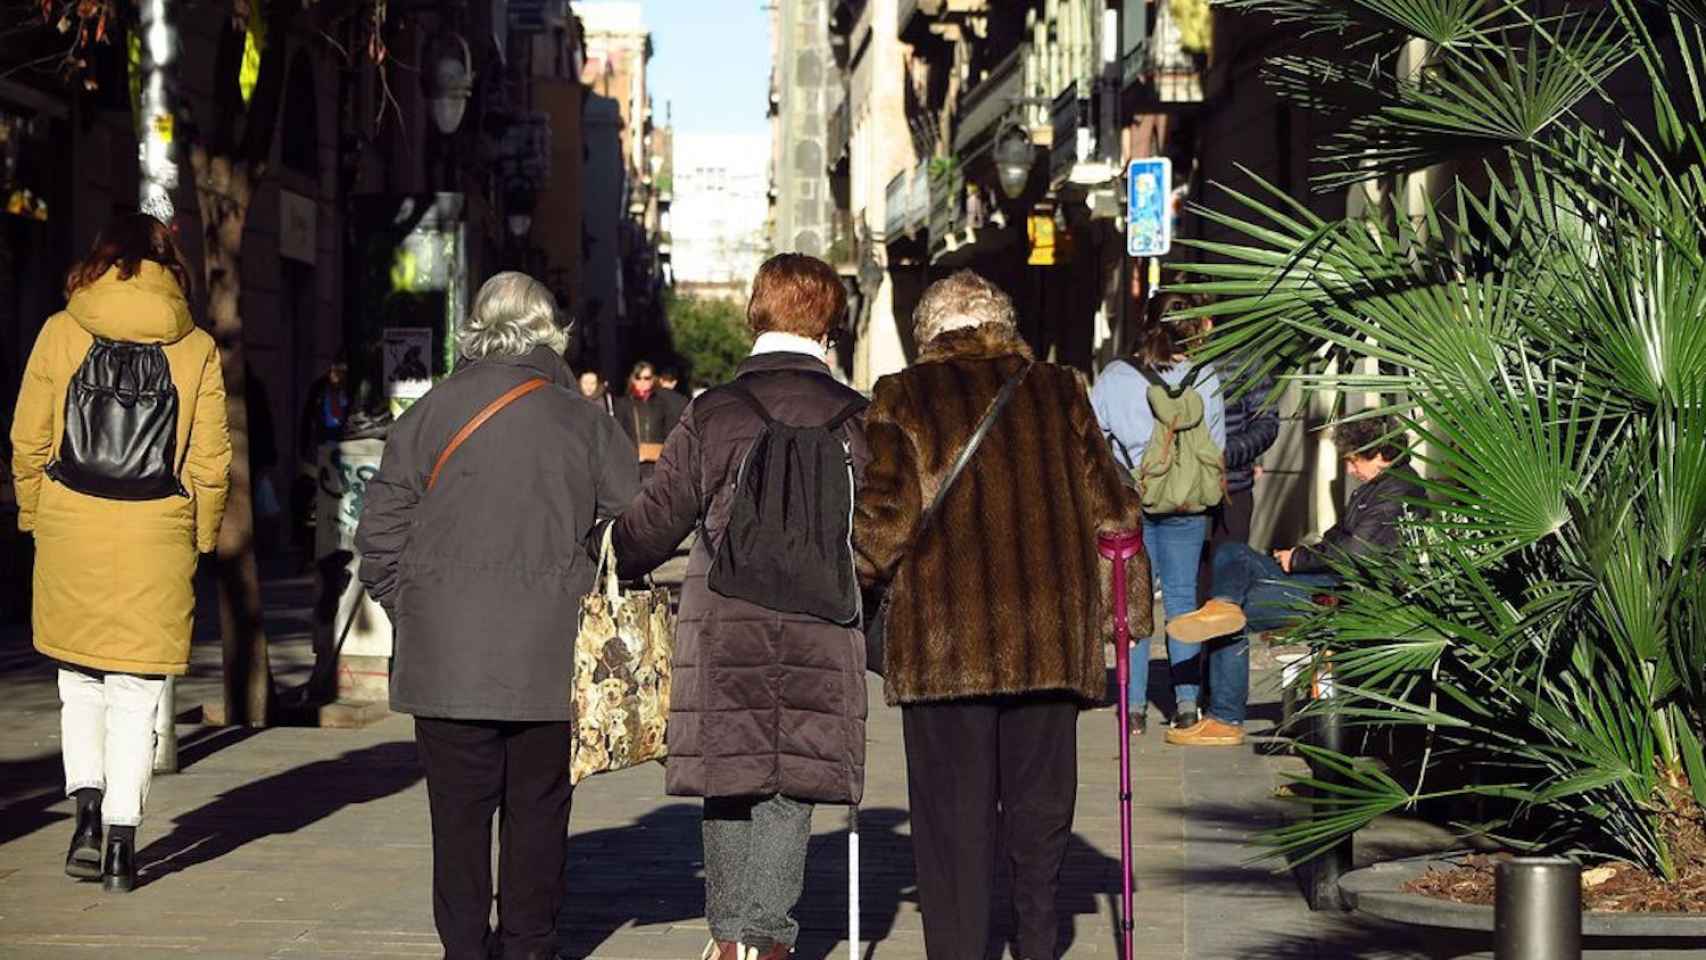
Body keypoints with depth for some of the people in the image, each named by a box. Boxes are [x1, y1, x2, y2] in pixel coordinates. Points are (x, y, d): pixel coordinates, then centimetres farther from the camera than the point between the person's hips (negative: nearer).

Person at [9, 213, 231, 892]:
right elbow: (211, 460, 2)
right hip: (158, 532, 0)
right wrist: (199, 538, 14)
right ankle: (121, 841, 2)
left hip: (70, 528, 0)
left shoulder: (61, 333, 0)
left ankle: (87, 805, 0)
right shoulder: (197, 347, 1)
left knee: (79, 679, 17)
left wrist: (35, 517, 15)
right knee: (137, 691, 6)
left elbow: (28, 442, 2)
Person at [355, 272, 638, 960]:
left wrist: (407, 608, 12)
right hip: (550, 654, 0)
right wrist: (585, 606, 17)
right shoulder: (584, 421, 1)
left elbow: (379, 534, 1)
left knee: (458, 805, 6)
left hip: (448, 652, 0)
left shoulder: (429, 414, 1)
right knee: (537, 804, 8)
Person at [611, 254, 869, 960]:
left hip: (724, 630, 0)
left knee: (729, 777, 11)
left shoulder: (711, 413, -1)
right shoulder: (854, 417, 1)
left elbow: (654, 522, 3)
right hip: (821, 635, 0)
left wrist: (611, 569, 22)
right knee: (791, 787, 4)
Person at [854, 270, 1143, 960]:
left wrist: (860, 582, 10)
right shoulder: (1058, 392, 10)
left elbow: (882, 519, -6)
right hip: (1050, 635, 2)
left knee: (955, 816, 3)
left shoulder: (903, 398, 2)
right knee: (1040, 801, 13)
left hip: (945, 640, -2)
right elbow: (1111, 509, 10)